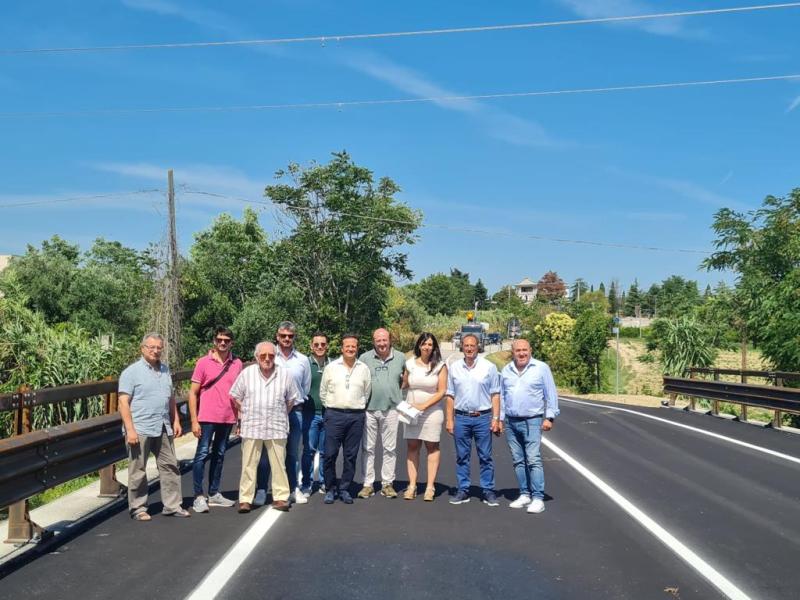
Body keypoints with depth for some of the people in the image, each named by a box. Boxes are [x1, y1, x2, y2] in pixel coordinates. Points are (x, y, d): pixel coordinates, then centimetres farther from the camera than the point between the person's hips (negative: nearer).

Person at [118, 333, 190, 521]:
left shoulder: (165, 370, 15)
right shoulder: (132, 372, -6)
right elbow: (123, 402, -12)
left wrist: (176, 420, 15)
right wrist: (130, 430, -18)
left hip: (164, 428, 6)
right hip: (141, 429, -6)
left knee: (170, 466, 8)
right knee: (138, 470, 3)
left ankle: (172, 505, 16)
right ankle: (138, 508, 15)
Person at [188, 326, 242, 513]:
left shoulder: (237, 364, 5)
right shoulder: (204, 362, -3)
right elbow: (193, 393, -2)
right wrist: (194, 421, -7)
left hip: (228, 418, 4)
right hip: (207, 417, -3)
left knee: (219, 455, 12)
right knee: (202, 454, -4)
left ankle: (214, 494, 23)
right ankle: (198, 496, 3)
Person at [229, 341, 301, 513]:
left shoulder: (285, 375, 2)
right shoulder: (247, 373, 1)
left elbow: (291, 400, 12)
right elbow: (236, 398, 10)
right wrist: (244, 415, 8)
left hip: (277, 428, 0)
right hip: (251, 428, 0)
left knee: (278, 465, 5)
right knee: (249, 465, 2)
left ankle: (281, 497, 14)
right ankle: (245, 499, 10)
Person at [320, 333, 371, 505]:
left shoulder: (364, 369, 7)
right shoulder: (331, 367, 4)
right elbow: (323, 391, 11)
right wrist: (331, 407, 11)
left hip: (356, 416, 1)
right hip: (334, 415, -1)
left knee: (351, 455, 5)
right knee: (330, 454, -2)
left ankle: (344, 489, 15)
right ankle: (330, 489, 10)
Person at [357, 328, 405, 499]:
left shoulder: (400, 358, 6)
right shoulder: (365, 358, 2)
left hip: (391, 409, 1)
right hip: (369, 409, -1)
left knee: (390, 448, 5)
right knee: (368, 448, 4)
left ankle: (388, 484, 14)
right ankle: (368, 484, 12)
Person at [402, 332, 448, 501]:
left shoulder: (440, 366, -4)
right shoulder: (410, 363, 4)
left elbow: (442, 391, -7)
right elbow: (404, 384, 14)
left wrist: (424, 405, -13)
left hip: (432, 411, -2)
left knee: (432, 447, 2)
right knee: (412, 447, 3)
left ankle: (430, 487, 5)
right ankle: (412, 485, 6)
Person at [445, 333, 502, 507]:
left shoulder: (489, 367, 0)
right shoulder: (454, 368, 7)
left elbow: (495, 395, 1)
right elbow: (450, 396, 9)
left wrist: (496, 418, -6)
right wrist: (449, 419, 4)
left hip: (483, 417, -2)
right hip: (461, 417, 2)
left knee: (485, 457, 2)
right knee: (462, 457, 7)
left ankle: (488, 491, 9)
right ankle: (463, 490, 15)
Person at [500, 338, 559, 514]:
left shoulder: (541, 368, -2)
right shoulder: (506, 370, 10)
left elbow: (551, 394, -1)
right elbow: (501, 396, 16)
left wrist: (550, 417, -7)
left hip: (532, 421, -5)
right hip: (511, 422, 5)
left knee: (533, 460, -10)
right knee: (518, 461, 8)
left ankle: (538, 498, -8)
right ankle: (524, 494, 17)